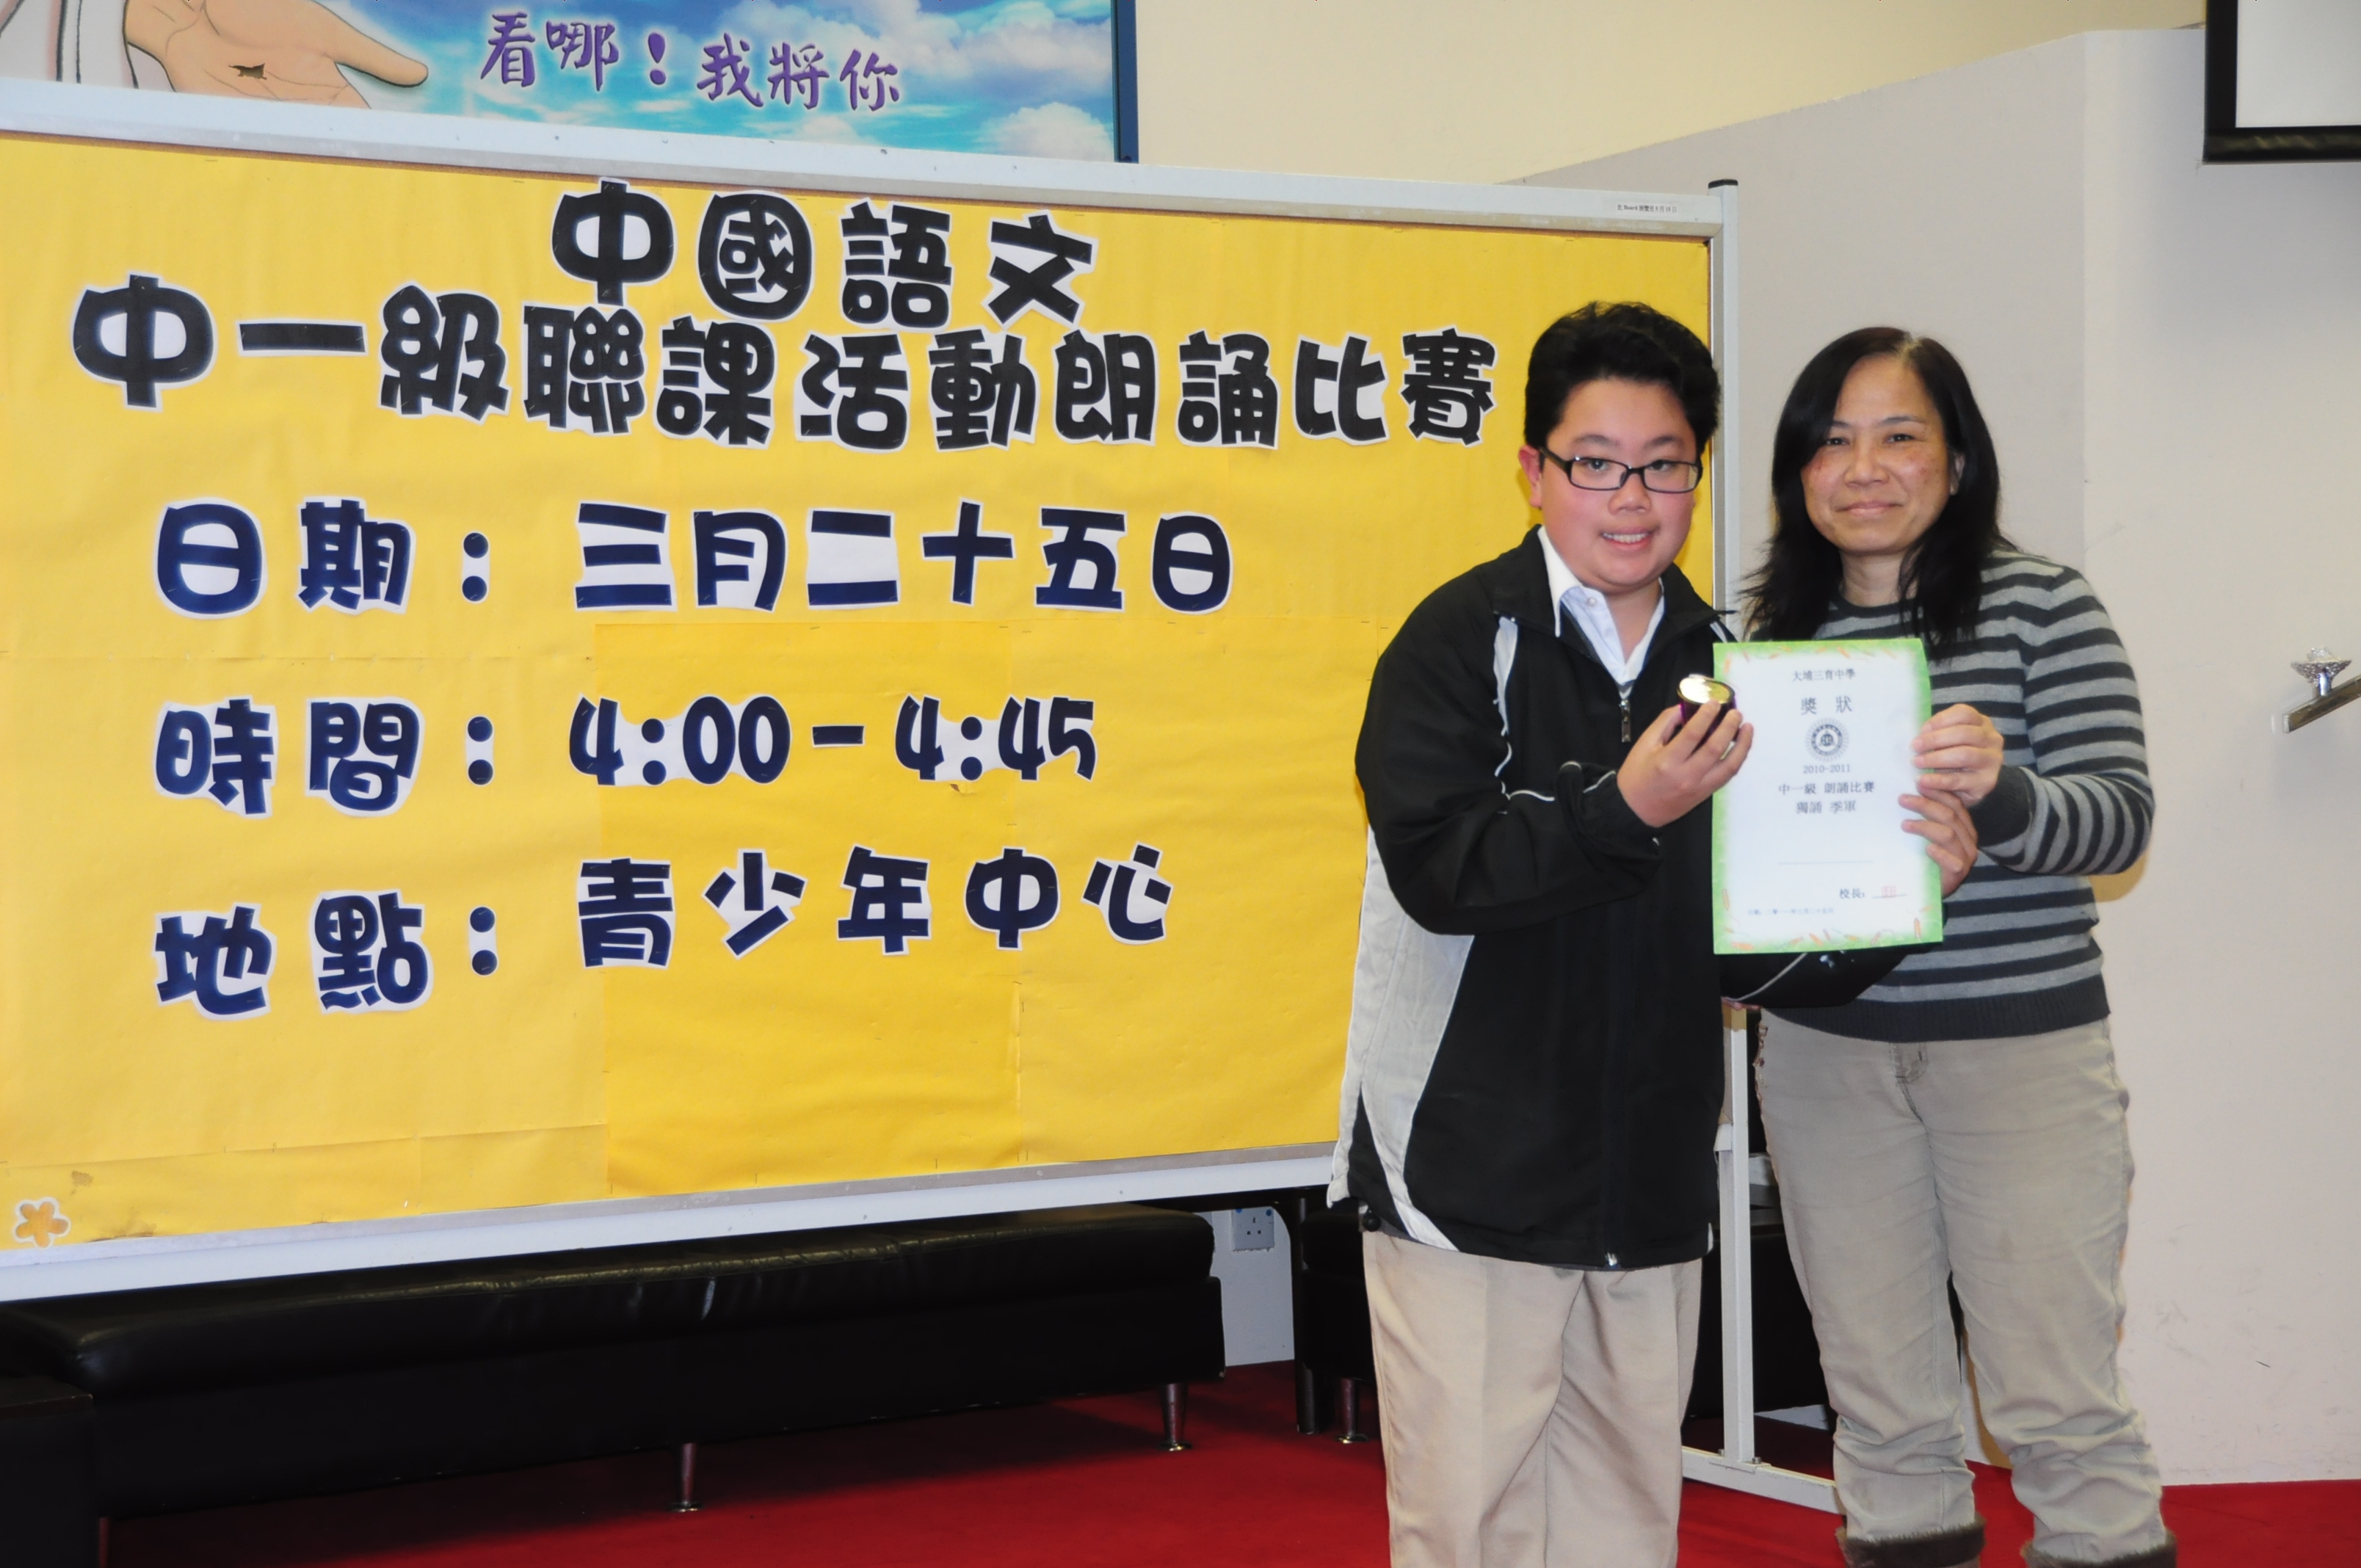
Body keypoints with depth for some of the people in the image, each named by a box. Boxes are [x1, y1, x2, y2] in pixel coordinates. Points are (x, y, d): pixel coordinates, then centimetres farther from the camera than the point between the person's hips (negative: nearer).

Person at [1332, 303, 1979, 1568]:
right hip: (1472, 1170, -5)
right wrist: (1623, 811, -29)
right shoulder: (1462, 640, -5)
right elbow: (1435, 867, -19)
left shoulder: (1718, 664, 11)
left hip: (1651, 1185, 5)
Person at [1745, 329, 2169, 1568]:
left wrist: (2000, 790, -30)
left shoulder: (2042, 604, -3)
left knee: (2054, 1395, 0)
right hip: (1824, 1050, 3)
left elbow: (2121, 814, -11)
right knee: (1881, 1398, 11)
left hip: (2023, 1044, -3)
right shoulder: (1764, 632, 6)